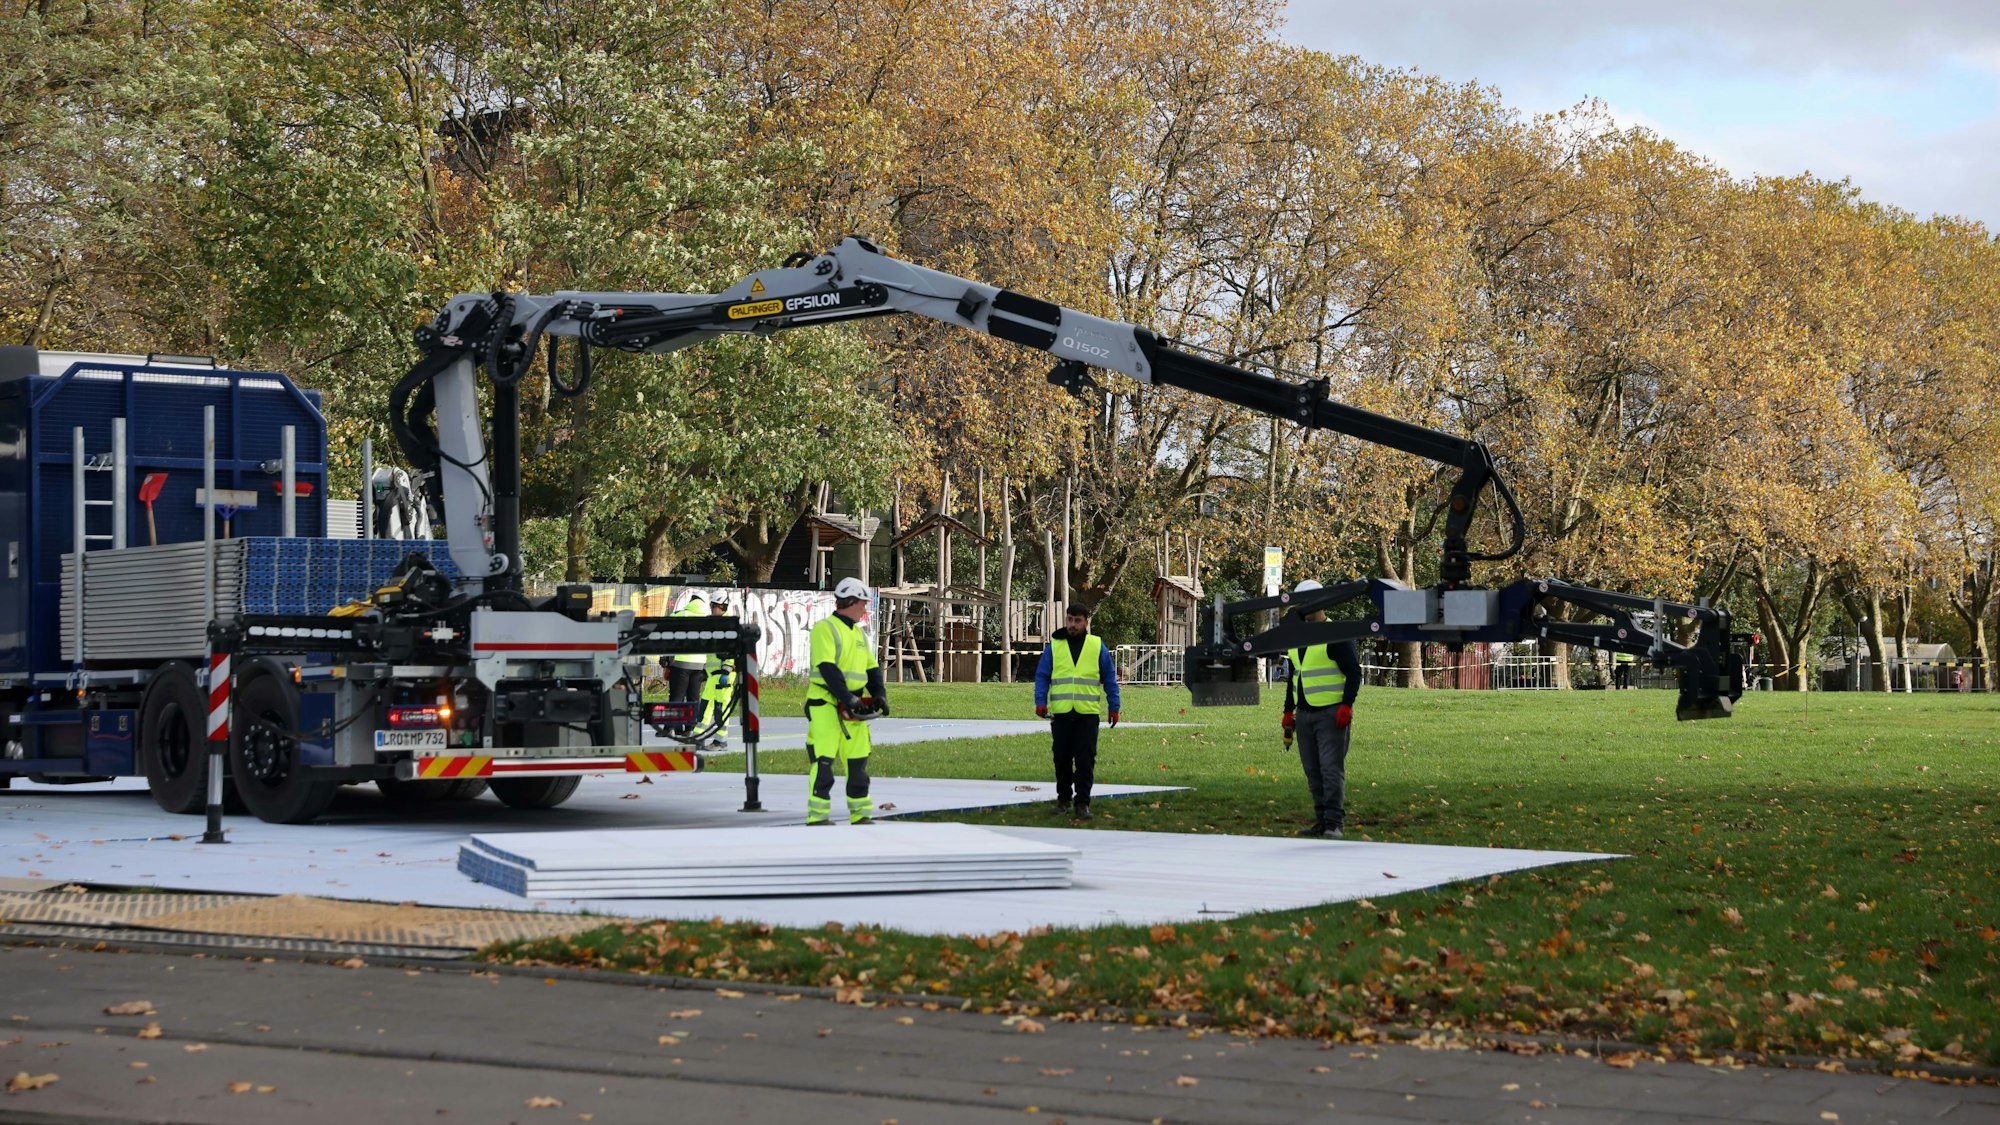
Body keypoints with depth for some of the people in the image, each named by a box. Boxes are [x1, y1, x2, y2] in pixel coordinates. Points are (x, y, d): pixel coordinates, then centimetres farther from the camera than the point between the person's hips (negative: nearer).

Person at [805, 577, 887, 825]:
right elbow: (827, 668, -19)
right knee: (823, 760, -9)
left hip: (853, 707, 8)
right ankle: (818, 816, -7)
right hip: (825, 704, -8)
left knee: (858, 760, 10)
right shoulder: (825, 629, -9)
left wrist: (879, 694, -2)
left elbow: (872, 669, 16)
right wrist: (847, 697, -25)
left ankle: (861, 814, 18)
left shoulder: (860, 634, 18)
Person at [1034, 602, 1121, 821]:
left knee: (1085, 760, -5)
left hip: (1088, 713, -1)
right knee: (1062, 758, 8)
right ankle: (1064, 799, 21)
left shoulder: (1097, 646, 7)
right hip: (1061, 713, 1)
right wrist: (1041, 702, -5)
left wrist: (1113, 707, 7)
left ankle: (1082, 802, -1)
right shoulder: (1054, 646, 8)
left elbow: (1110, 678, 11)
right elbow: (1042, 676, 9)